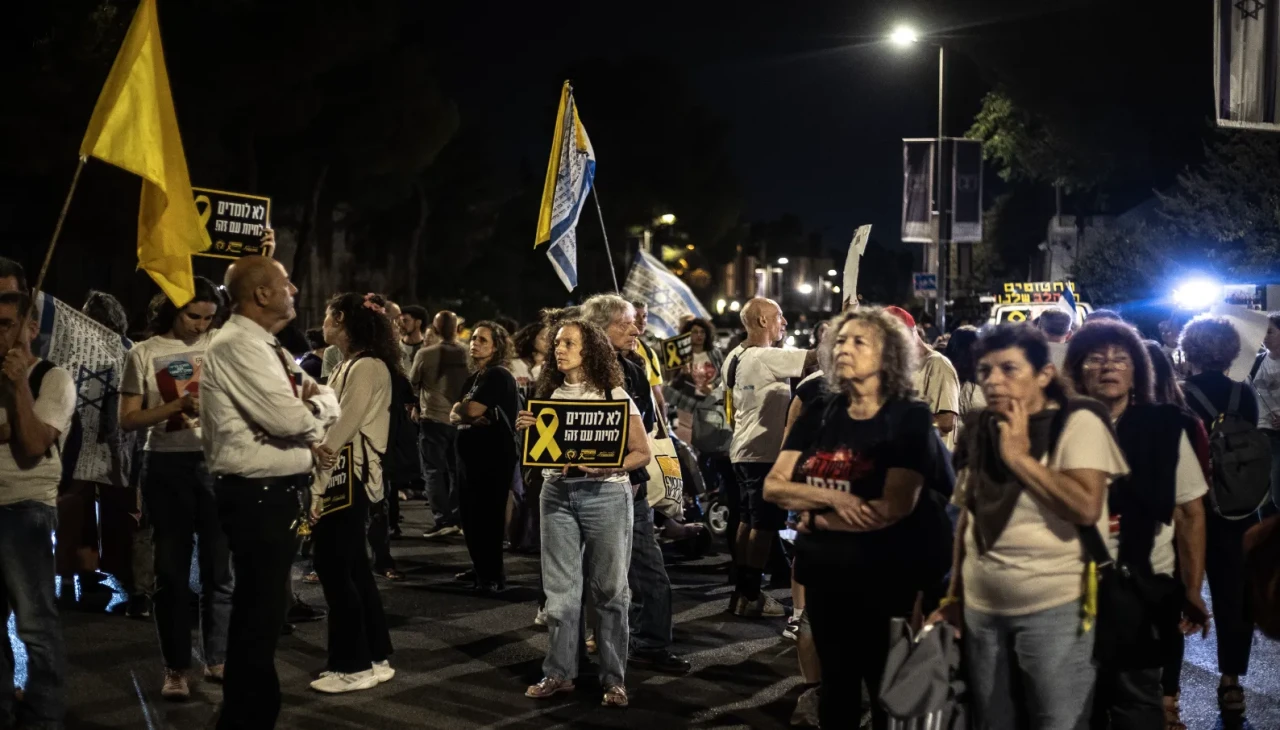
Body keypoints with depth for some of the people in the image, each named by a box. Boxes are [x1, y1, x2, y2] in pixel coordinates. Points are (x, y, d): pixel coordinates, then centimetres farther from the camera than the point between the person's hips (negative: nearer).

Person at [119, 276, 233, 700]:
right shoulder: (145, 353, 0)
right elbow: (128, 420, -3)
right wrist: (178, 405, -17)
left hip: (216, 463, 2)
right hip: (168, 467, -1)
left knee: (219, 566, 6)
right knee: (172, 569, 5)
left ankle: (217, 659, 18)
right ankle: (176, 667, 13)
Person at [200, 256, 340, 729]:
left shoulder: (263, 348, 15)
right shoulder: (238, 346, -16)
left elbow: (317, 410, 16)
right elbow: (289, 418, -24)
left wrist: (311, 421, -7)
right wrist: (321, 399, -3)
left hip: (274, 491, 10)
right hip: (257, 495, -10)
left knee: (262, 608, 19)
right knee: (258, 611, -3)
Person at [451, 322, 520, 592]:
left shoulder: (498, 375, -13)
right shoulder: (473, 377, 15)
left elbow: (472, 410, -23)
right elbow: (455, 416, 9)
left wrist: (459, 407, -1)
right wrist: (467, 418, -13)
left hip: (493, 456, -9)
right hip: (471, 453, 9)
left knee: (487, 516, -5)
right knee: (470, 515, 14)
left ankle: (494, 575, 3)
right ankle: (481, 567, 27)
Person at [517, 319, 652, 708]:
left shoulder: (614, 395, -4)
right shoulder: (550, 395, 9)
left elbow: (642, 453, -4)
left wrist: (605, 467, -20)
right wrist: (526, 429, -3)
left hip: (605, 495, -4)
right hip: (556, 494, 4)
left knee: (609, 589, 3)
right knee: (560, 588, 6)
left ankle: (614, 677, 10)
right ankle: (559, 672, 15)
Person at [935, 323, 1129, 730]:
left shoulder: (1078, 423, -10)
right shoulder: (981, 432, 8)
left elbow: (1086, 509, -23)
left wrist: (1019, 456, -17)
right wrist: (955, 594, 15)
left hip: (1054, 609, -6)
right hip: (981, 609, 6)